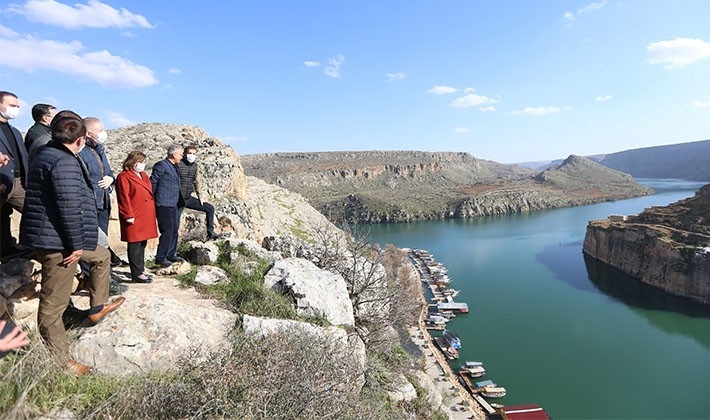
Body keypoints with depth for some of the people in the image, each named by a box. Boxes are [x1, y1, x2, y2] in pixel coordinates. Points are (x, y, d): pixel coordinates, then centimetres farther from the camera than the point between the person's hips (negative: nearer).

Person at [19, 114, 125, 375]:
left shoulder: (47, 155, 14)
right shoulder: (64, 162, -20)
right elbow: (69, 207, -24)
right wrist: (76, 244, -17)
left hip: (50, 237, 11)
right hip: (57, 243, -11)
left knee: (102, 256, 27)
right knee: (53, 305, -1)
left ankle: (98, 307, 34)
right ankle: (61, 362, 11)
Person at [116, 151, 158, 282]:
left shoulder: (143, 175, 17)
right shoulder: (124, 177, -10)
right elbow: (124, 199, -15)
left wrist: (151, 213, 19)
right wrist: (129, 216, -17)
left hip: (146, 217, 9)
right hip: (135, 218, -9)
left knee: (142, 244, 15)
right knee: (135, 245, -2)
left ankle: (140, 270, 24)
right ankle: (137, 274, 4)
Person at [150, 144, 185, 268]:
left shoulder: (174, 166, 17)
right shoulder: (161, 165, -10)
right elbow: (153, 183, -10)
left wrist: (180, 201, 16)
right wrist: (154, 200, -6)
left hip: (174, 204, 9)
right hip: (164, 204, -9)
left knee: (174, 231, 13)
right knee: (167, 232, -7)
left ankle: (171, 255, 24)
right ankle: (160, 258, 3)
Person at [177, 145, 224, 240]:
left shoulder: (195, 166, 10)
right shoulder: (178, 164, -10)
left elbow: (197, 182, 19)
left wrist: (200, 196, 12)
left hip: (189, 198, 7)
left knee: (210, 208, 4)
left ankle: (210, 233, 9)